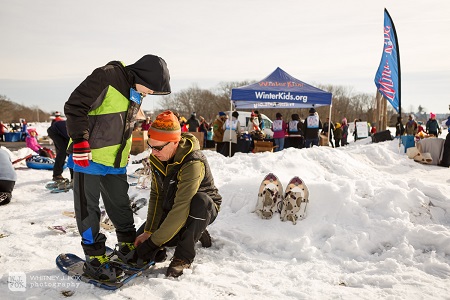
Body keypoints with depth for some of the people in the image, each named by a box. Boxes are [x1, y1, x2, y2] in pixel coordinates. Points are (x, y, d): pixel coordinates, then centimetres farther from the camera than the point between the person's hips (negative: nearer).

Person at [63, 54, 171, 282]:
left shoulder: (136, 93, 8)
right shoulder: (107, 76, -19)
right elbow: (75, 107, -21)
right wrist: (80, 141, -23)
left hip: (116, 161, 8)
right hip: (88, 157, -7)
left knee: (120, 205, 16)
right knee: (88, 209, 3)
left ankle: (128, 248, 32)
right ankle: (95, 259, 14)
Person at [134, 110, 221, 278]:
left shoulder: (193, 163, -35)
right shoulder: (157, 158, -12)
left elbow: (181, 208, -38)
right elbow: (156, 195, -9)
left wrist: (154, 241, -35)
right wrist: (148, 231, -17)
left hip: (204, 209, -6)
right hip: (171, 208, 7)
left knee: (199, 201, -40)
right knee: (141, 237, -7)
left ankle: (183, 256, -18)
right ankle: (195, 233, 13)